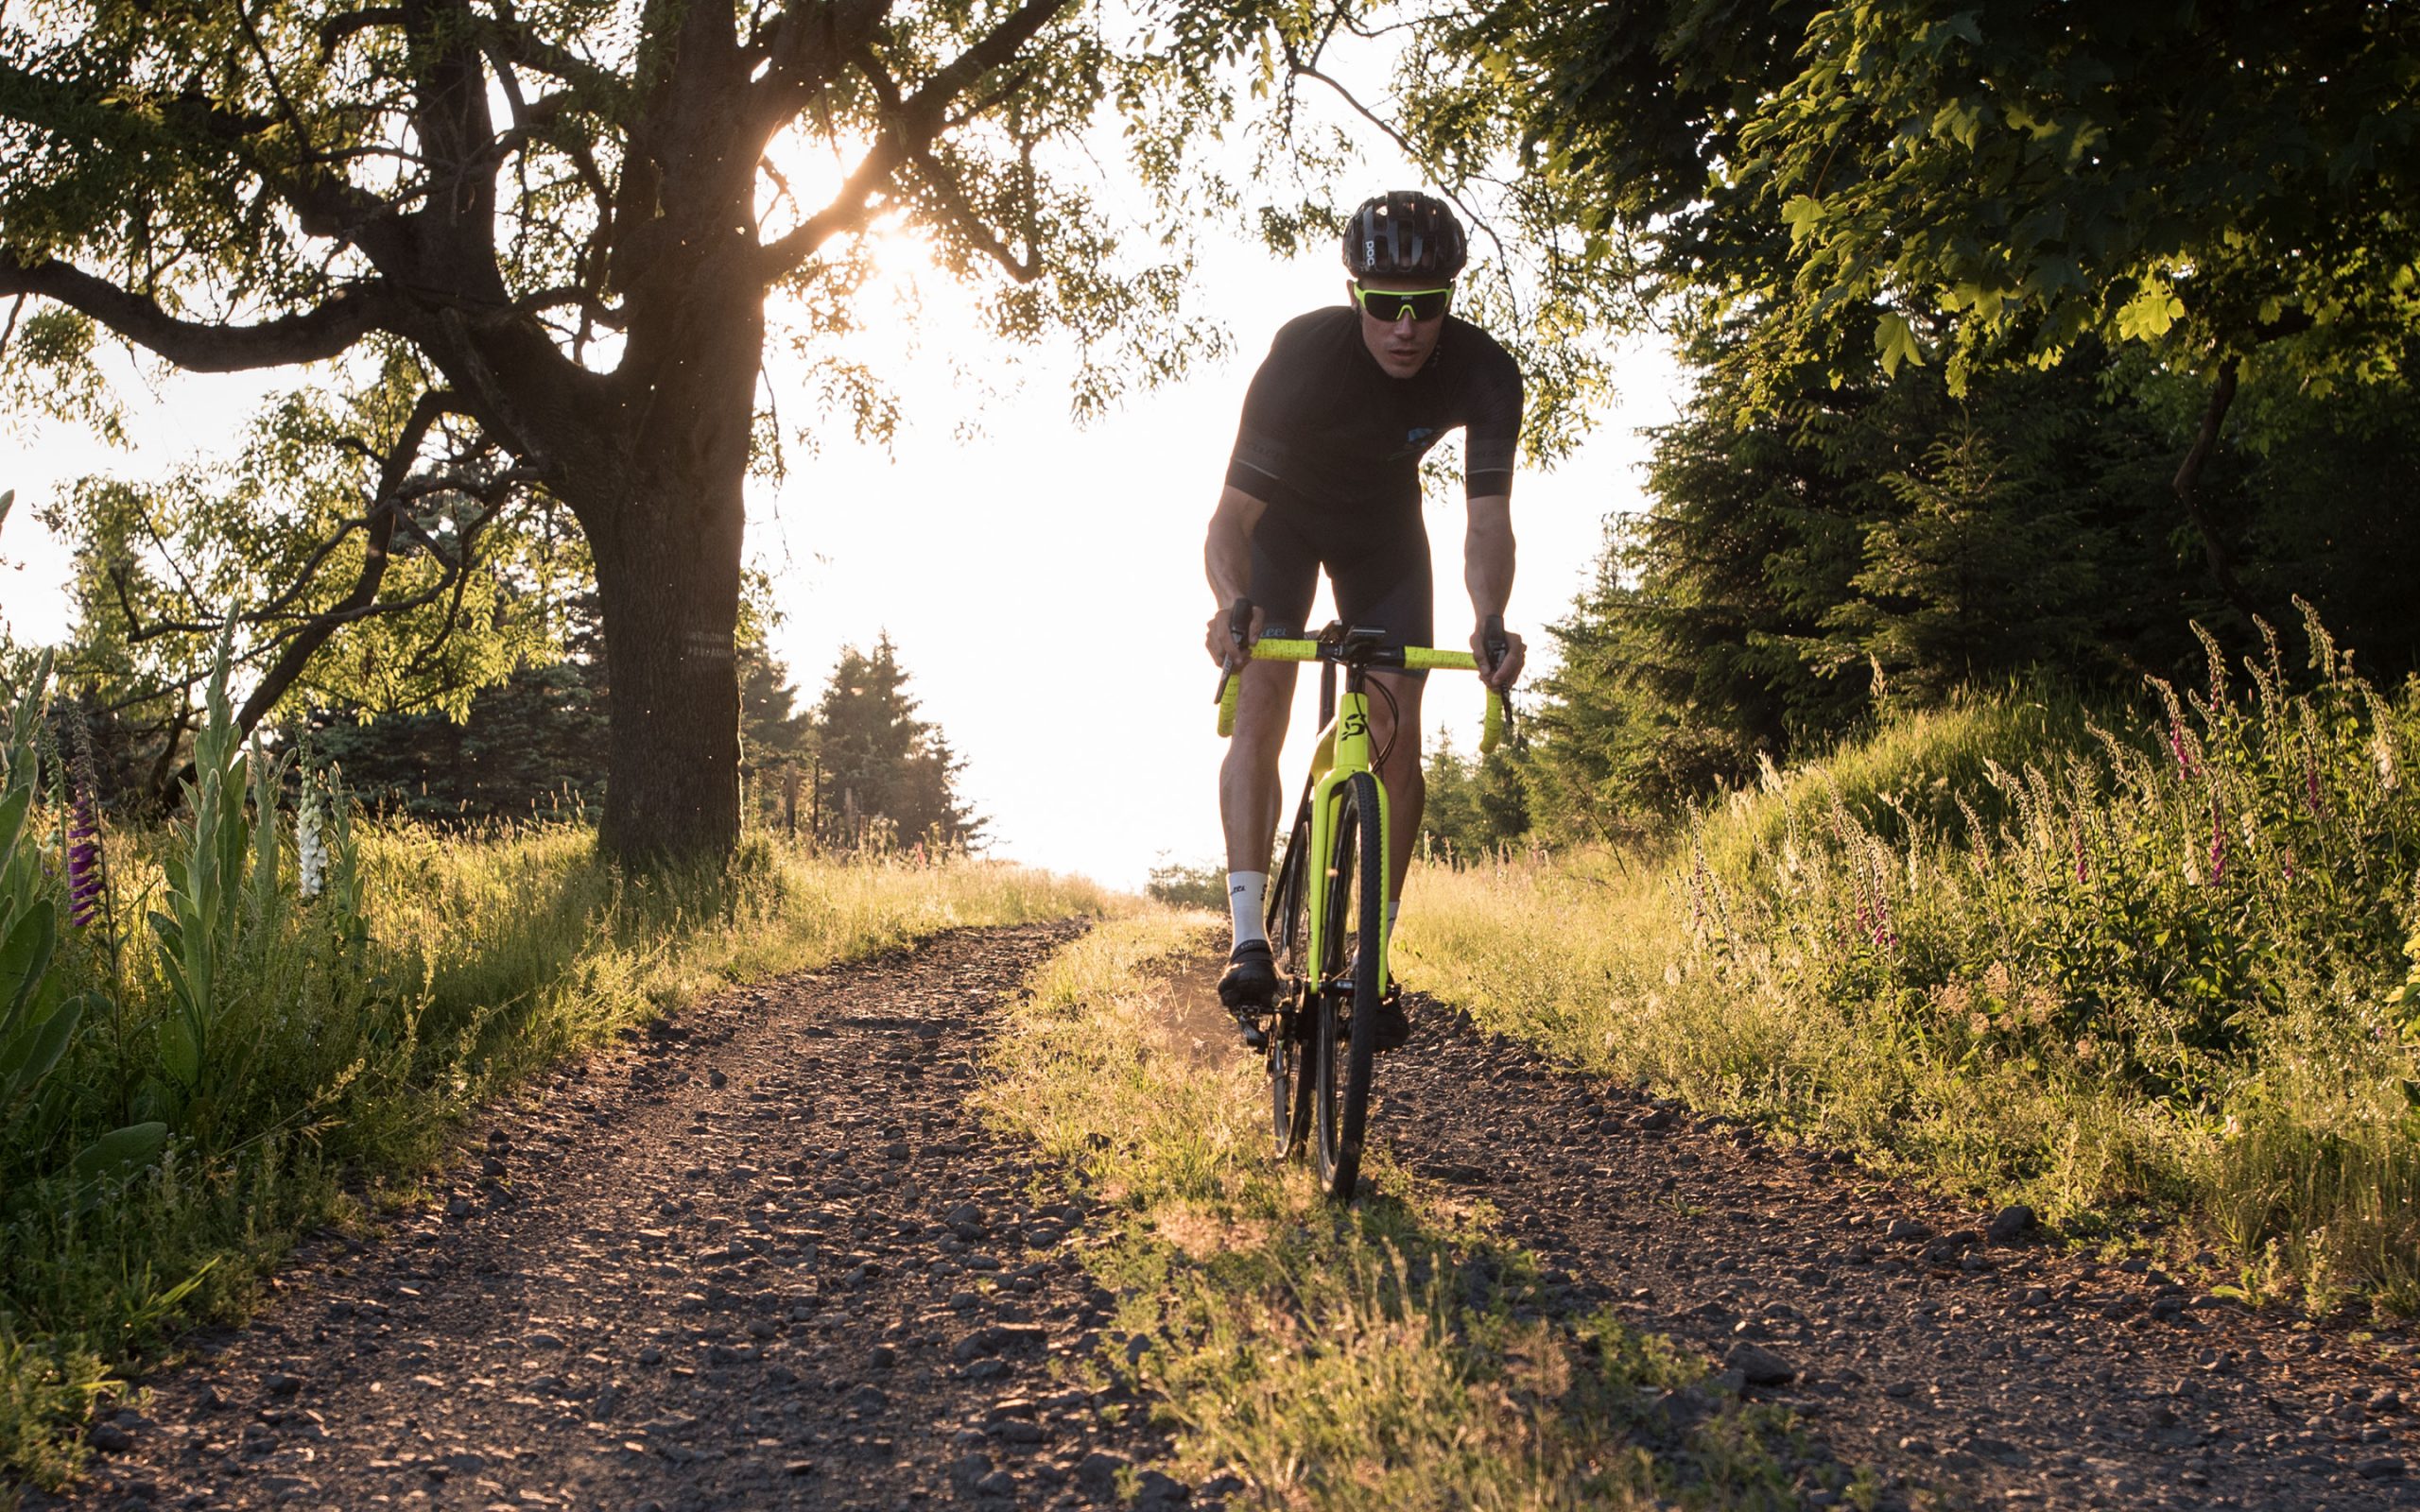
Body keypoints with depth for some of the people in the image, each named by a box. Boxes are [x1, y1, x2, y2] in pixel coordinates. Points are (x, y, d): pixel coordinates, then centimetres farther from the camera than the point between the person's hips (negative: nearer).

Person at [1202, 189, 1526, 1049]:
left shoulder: (1484, 375, -29)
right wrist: (1232, 606, -56)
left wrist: (1489, 622, -51)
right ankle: (1250, 942, -16)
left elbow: (1488, 517, -31)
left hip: (1383, 525, 2)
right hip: (1285, 515, -2)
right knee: (1259, 712, -18)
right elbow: (1233, 514, -36)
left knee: (1398, 734, -8)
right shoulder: (1305, 354, -35)